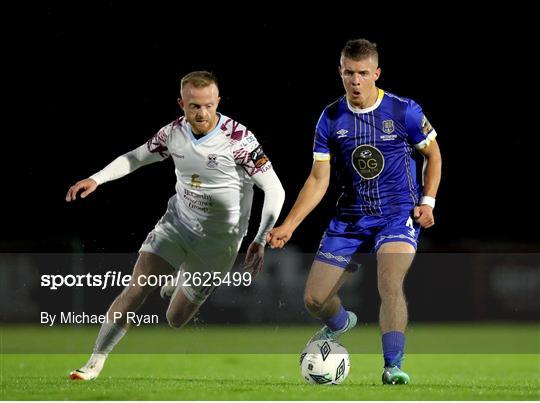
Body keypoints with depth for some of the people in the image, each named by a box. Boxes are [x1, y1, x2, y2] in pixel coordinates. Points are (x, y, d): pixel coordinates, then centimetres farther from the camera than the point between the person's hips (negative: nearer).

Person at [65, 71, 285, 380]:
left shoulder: (238, 138, -21)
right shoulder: (174, 132, -7)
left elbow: (275, 190, -18)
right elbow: (136, 157, 10)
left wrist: (261, 241, -25)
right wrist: (96, 179, -4)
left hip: (218, 240, -3)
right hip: (176, 224, 3)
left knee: (177, 319, 3)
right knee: (136, 290, -16)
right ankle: (95, 364, -7)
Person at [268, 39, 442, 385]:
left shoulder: (404, 111, -8)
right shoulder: (331, 119, -1)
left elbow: (433, 154, 7)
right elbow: (318, 179, 2)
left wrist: (427, 201, -4)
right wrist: (289, 225, -5)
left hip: (399, 215, -4)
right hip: (350, 219, 4)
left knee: (390, 282, -31)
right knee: (314, 299, 2)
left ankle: (393, 366, -29)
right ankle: (340, 324, 39)